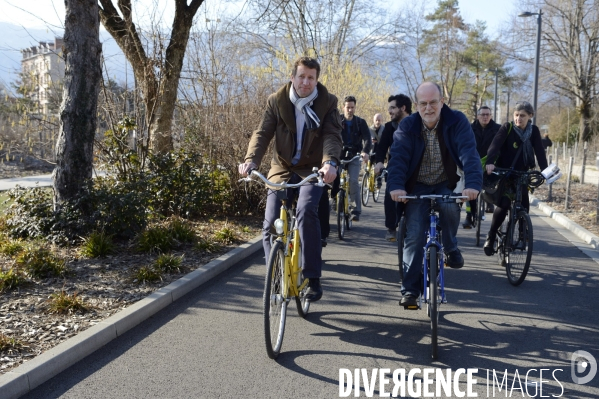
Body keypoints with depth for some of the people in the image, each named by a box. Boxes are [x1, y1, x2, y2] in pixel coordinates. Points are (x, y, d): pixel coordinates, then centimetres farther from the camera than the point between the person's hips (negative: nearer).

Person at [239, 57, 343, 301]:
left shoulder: (327, 102, -5)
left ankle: (312, 278, -19)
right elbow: (263, 133, -11)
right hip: (282, 169, 2)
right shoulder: (276, 101, -2)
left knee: (306, 212, -28)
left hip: (312, 170, -2)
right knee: (270, 224, -6)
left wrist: (330, 162, -39)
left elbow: (332, 135, -18)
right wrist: (251, 160, -31)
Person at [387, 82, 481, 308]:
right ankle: (409, 290, -3)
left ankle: (450, 248, 0)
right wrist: (396, 185, -41)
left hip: (446, 185, 0)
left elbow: (469, 153, -24)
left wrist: (472, 184, -42)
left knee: (450, 208, -32)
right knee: (414, 236, -12)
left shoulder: (457, 122, -13)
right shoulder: (407, 126, -11)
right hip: (417, 187, 0)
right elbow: (398, 156, -23)